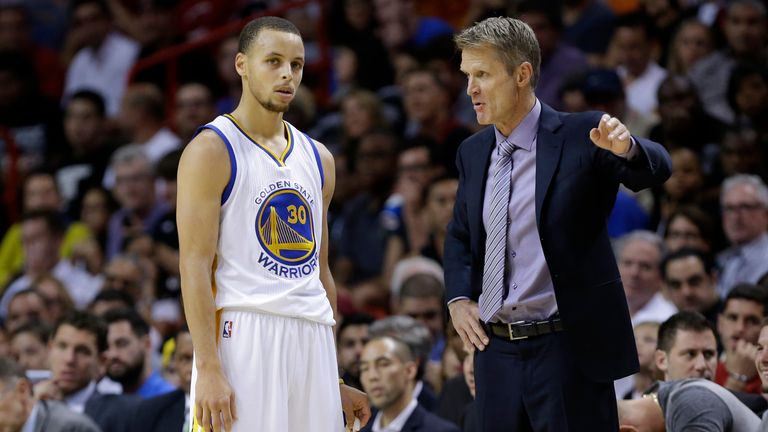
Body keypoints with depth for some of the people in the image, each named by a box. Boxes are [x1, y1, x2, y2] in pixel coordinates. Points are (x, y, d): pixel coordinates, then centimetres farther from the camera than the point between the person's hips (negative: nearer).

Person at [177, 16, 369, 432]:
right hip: (243, 335, -6)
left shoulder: (317, 157, 17)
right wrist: (208, 369, -19)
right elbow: (195, 265, -10)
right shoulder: (211, 151, -3)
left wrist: (333, 380, 19)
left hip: (312, 341, 6)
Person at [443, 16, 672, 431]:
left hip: (568, 350, -6)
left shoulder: (581, 137, -7)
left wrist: (627, 149, -43)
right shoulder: (473, 152, 10)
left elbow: (656, 170, -20)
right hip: (495, 350, 6)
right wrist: (458, 298, 5)